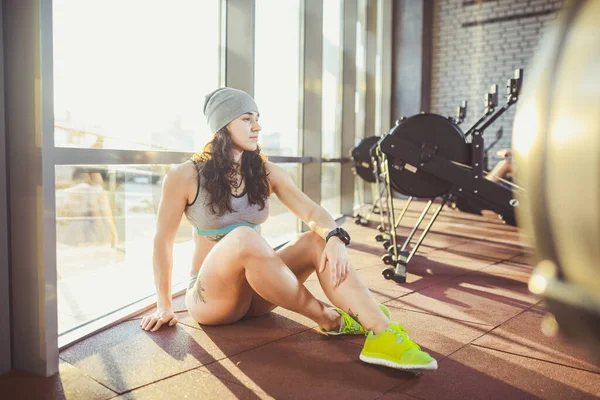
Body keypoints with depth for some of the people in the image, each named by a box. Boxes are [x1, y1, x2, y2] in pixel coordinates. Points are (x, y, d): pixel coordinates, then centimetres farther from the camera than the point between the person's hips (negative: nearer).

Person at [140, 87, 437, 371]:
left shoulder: (265, 173, 1)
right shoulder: (185, 176, -11)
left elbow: (311, 212, -11)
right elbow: (163, 240, -5)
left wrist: (335, 238, -32)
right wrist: (164, 306, -2)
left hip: (257, 292, 4)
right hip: (211, 297, -4)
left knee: (319, 240, -22)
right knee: (244, 237, -36)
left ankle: (381, 333, -36)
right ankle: (328, 320, -24)